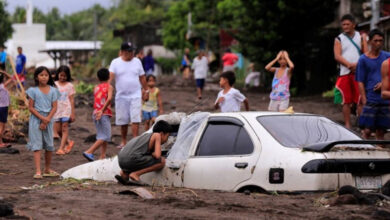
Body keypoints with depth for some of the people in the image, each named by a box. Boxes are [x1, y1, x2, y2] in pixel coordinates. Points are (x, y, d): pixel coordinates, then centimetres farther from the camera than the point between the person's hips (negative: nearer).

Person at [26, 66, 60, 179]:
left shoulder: (53, 90, 5)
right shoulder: (33, 90, -3)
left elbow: (54, 107, 1)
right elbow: (31, 107, -5)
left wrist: (47, 120, -12)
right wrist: (42, 118, -15)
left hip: (48, 120, 3)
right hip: (36, 120, -3)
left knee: (49, 146, 9)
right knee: (37, 146, -9)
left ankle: (47, 169, 25)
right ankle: (38, 171, -14)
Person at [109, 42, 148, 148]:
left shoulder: (137, 61, 6)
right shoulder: (115, 62, -1)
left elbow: (142, 77, 15)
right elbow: (110, 76, -14)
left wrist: (145, 89, 18)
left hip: (135, 95, 0)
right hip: (121, 96, 0)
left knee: (135, 119, -11)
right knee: (123, 121, 7)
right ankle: (123, 141, 21)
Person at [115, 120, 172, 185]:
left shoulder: (146, 135, 29)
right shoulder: (157, 135, 6)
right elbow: (157, 156, -6)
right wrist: (152, 154, 14)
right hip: (132, 159, -9)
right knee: (162, 161, -1)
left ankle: (124, 174, 13)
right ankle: (135, 174, -7)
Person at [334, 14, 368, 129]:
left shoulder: (361, 37, 10)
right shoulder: (339, 39, 9)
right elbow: (337, 56, -3)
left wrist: (359, 65, -14)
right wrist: (350, 65, -16)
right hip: (345, 73, 1)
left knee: (361, 100, -6)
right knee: (346, 101, 2)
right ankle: (347, 125, 8)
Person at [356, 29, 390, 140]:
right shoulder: (363, 59, 1)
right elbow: (360, 82, 0)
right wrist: (364, 101, -8)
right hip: (371, 99, -3)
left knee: (380, 131, 6)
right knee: (367, 130, -8)